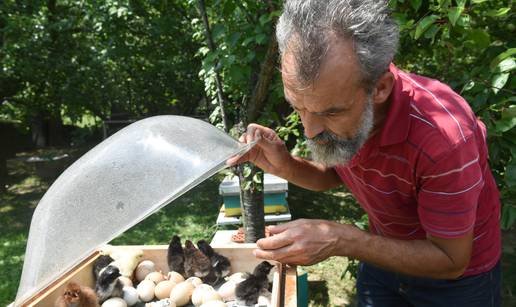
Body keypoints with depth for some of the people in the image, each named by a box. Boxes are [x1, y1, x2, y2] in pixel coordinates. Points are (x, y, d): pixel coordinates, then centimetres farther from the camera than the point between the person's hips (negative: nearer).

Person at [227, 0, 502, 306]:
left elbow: (450, 261, -24)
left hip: (457, 276, -3)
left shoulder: (444, 137, -36)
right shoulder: (329, 101, -20)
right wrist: (286, 166, -21)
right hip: (385, 251, 4)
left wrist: (341, 240, -35)